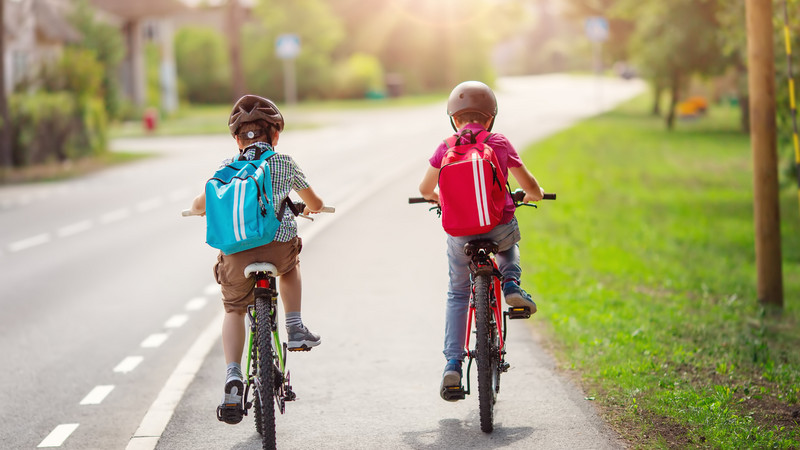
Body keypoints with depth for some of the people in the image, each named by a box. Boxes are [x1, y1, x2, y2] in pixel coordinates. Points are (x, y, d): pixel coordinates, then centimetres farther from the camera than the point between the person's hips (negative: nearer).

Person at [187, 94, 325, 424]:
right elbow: (315, 204, 26)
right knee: (290, 263, 37)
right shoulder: (286, 164, 14)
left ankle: (233, 375, -1)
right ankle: (295, 329, 27)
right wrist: (308, 209, 50)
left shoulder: (227, 167, 14)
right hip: (280, 245, 0)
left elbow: (198, 205, 16)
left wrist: (199, 210, 40)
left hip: (237, 250, 0)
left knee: (234, 310, 21)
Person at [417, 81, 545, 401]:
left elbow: (425, 189, 18)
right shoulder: (501, 144, 4)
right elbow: (531, 188, 9)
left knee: (457, 294, 17)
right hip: (500, 228, 0)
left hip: (460, 234, 0)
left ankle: (453, 362, 5)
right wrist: (534, 195, 33)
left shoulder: (446, 149, 5)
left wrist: (436, 196, 41)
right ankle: (511, 284, 12)